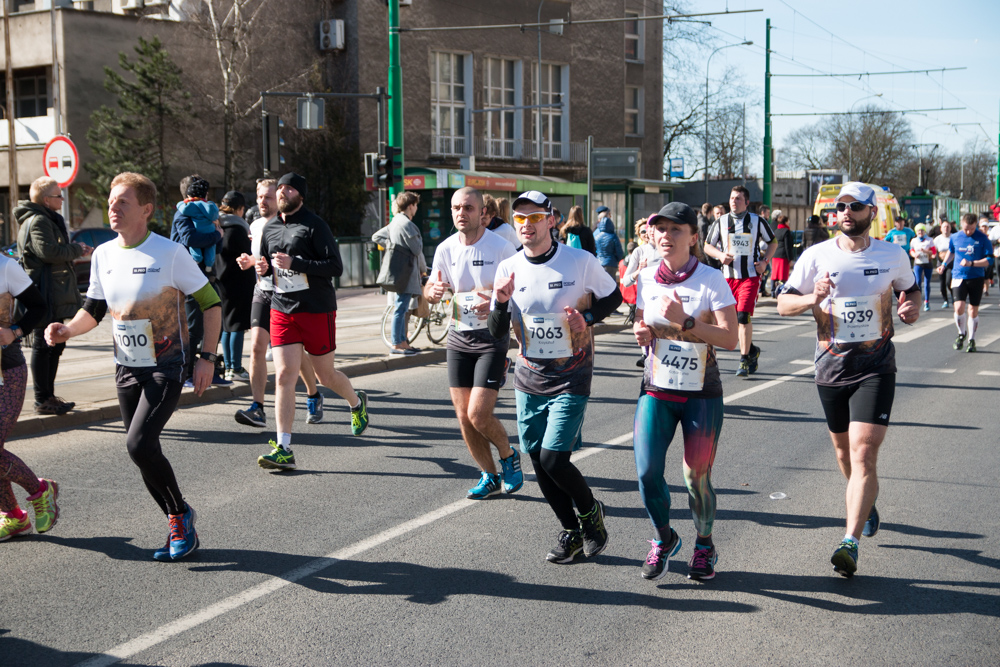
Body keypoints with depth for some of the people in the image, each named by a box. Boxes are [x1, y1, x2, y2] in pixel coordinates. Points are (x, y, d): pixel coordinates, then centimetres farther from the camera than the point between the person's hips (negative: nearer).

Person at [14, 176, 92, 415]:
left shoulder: (49, 220, 21)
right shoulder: (37, 221, -14)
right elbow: (50, 252, -24)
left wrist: (78, 250, 6)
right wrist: (77, 249, -11)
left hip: (55, 295, 11)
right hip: (45, 296, -11)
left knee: (54, 345, 15)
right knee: (43, 346, -6)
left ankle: (48, 396, 23)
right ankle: (42, 400, -2)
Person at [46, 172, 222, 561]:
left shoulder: (170, 252, -12)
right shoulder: (103, 255, 4)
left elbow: (210, 303, -7)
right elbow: (94, 309, 14)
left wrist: (207, 357, -13)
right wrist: (67, 330, -6)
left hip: (166, 367, -6)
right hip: (126, 369, 6)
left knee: (139, 444, -20)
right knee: (144, 453, 7)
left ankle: (180, 513, 2)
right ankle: (179, 527, 24)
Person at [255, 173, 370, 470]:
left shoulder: (314, 225, -8)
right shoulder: (270, 228, 11)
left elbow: (336, 266, -15)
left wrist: (294, 263, -22)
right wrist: (263, 268, -1)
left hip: (317, 311, -4)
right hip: (281, 310, 4)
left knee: (325, 375, 9)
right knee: (284, 376, -7)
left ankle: (357, 403, 43)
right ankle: (283, 450, -7)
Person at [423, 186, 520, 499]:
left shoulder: (501, 247, -10)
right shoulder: (445, 248, 3)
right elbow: (431, 287, 14)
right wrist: (432, 291, -11)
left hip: (492, 336, -5)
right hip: (458, 337, 5)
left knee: (478, 414, -13)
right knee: (463, 416, 4)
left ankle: (509, 456, 18)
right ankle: (490, 476, 22)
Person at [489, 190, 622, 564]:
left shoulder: (581, 261, -9)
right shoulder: (508, 269, 0)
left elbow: (614, 297, 7)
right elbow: (497, 333, 1)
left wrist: (587, 317, -12)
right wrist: (501, 302, -19)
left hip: (570, 379, -4)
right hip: (529, 379, 4)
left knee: (553, 459, -13)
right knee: (539, 464, 8)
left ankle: (591, 511, 16)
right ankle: (571, 532, 28)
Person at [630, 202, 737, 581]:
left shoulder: (711, 280, -9)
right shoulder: (646, 279, 5)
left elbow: (730, 339, -15)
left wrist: (684, 321, -24)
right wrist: (641, 332, -3)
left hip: (701, 394, -3)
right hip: (656, 390, 3)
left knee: (696, 477, 0)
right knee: (647, 472, -8)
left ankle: (704, 546, 27)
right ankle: (664, 539, 19)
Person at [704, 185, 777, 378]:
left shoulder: (757, 221, 2)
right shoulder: (721, 221, 6)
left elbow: (773, 242, 14)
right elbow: (707, 246, 13)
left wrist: (764, 261, -1)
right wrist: (720, 255, -7)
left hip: (750, 276, -3)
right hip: (728, 275, 3)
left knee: (744, 315, -16)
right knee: (733, 318, 8)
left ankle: (745, 360, -9)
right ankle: (752, 350, 32)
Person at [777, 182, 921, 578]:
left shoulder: (893, 255, 0)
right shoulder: (816, 256, -1)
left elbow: (910, 290, 17)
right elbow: (783, 304, 1)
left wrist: (911, 308, -6)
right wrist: (813, 299, -20)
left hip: (876, 367, -2)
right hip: (831, 367, 2)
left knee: (864, 451, -15)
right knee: (843, 449, 16)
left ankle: (850, 542, -17)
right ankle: (866, 505, 45)